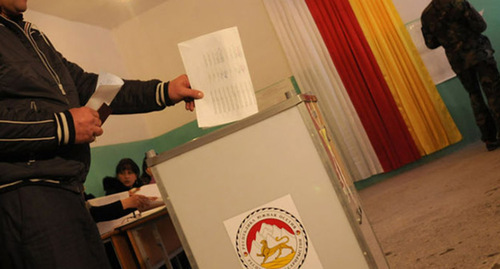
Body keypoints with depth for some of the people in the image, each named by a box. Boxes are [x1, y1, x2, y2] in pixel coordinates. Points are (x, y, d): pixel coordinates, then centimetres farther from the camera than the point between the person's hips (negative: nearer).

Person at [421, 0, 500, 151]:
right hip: (477, 53, -4)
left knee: (475, 96, 12)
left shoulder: (426, 16, 4)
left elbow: (430, 44, 9)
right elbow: (480, 26, -10)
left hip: (458, 61, 4)